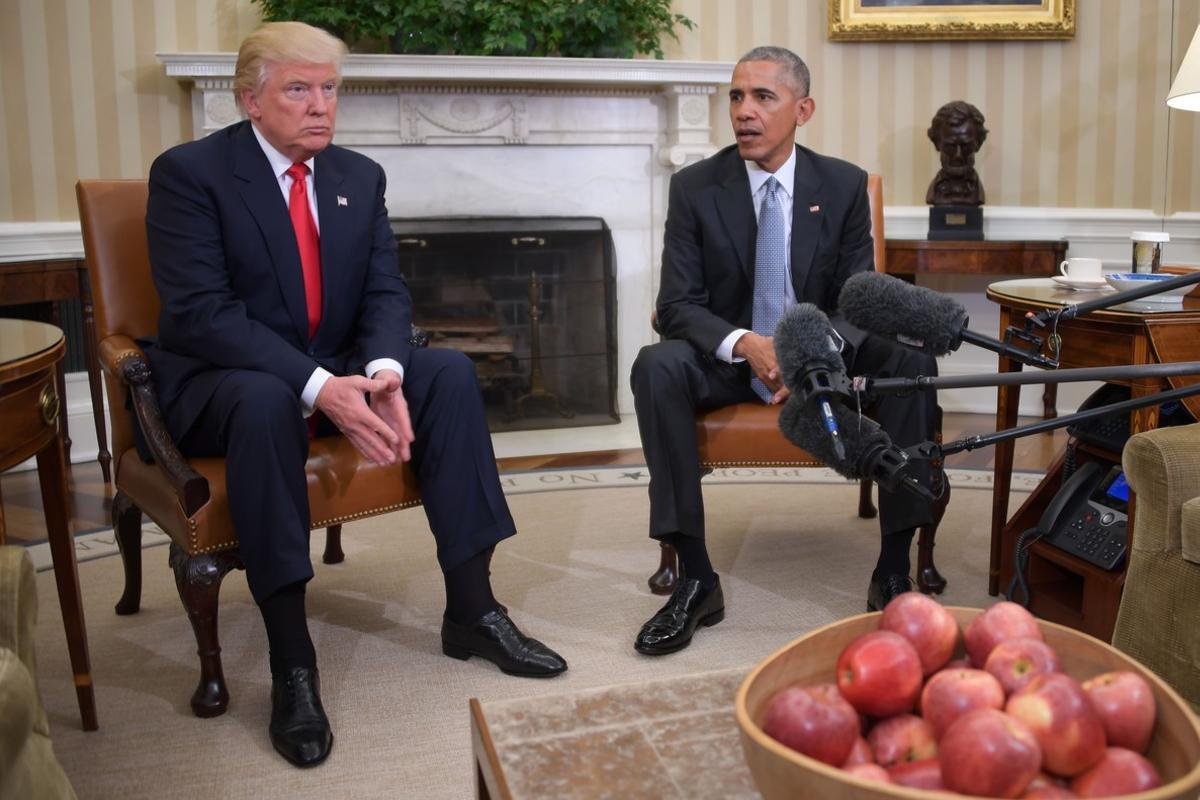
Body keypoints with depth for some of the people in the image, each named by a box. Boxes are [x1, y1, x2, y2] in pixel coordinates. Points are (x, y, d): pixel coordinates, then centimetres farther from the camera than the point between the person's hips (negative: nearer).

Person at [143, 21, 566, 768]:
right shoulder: (189, 172, -12)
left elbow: (386, 294, 0)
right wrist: (318, 389, -33)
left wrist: (381, 371, -23)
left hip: (339, 370, 6)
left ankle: (471, 608, -12)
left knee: (451, 371, -17)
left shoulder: (360, 176, 5)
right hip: (224, 380, -5)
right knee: (266, 401, -38)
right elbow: (200, 313, -22)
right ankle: (292, 662, -31)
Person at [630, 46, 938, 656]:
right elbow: (677, 305, -9)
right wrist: (744, 344, -31)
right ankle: (696, 578, -27)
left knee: (912, 360, -27)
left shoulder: (844, 185, -1)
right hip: (728, 359, -1)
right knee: (655, 366, -32)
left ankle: (894, 570, -19)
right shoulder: (694, 188, -4)